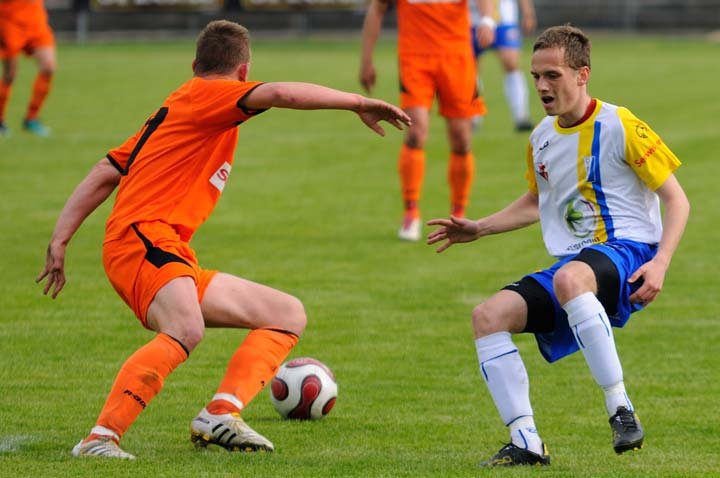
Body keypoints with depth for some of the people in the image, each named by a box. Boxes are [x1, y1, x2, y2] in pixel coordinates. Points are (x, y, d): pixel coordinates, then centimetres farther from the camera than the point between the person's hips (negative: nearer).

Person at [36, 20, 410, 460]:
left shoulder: (172, 112, 27)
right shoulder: (206, 95, 0)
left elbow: (103, 175, 23)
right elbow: (283, 94, -17)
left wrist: (60, 241, 18)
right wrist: (359, 103, -10)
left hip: (176, 260, 10)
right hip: (144, 240, -10)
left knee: (289, 315, 12)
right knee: (186, 330, -39)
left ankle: (221, 415, -9)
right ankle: (101, 438, -42)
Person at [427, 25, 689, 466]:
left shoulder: (619, 126, -7)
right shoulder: (542, 138, 13)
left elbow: (677, 200, -5)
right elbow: (536, 202, 33)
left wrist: (660, 264, -19)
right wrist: (479, 229, 22)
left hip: (627, 249, -8)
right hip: (574, 266, 8)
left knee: (569, 279, -41)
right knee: (489, 316, -13)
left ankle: (621, 410, -36)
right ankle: (527, 443, -15)